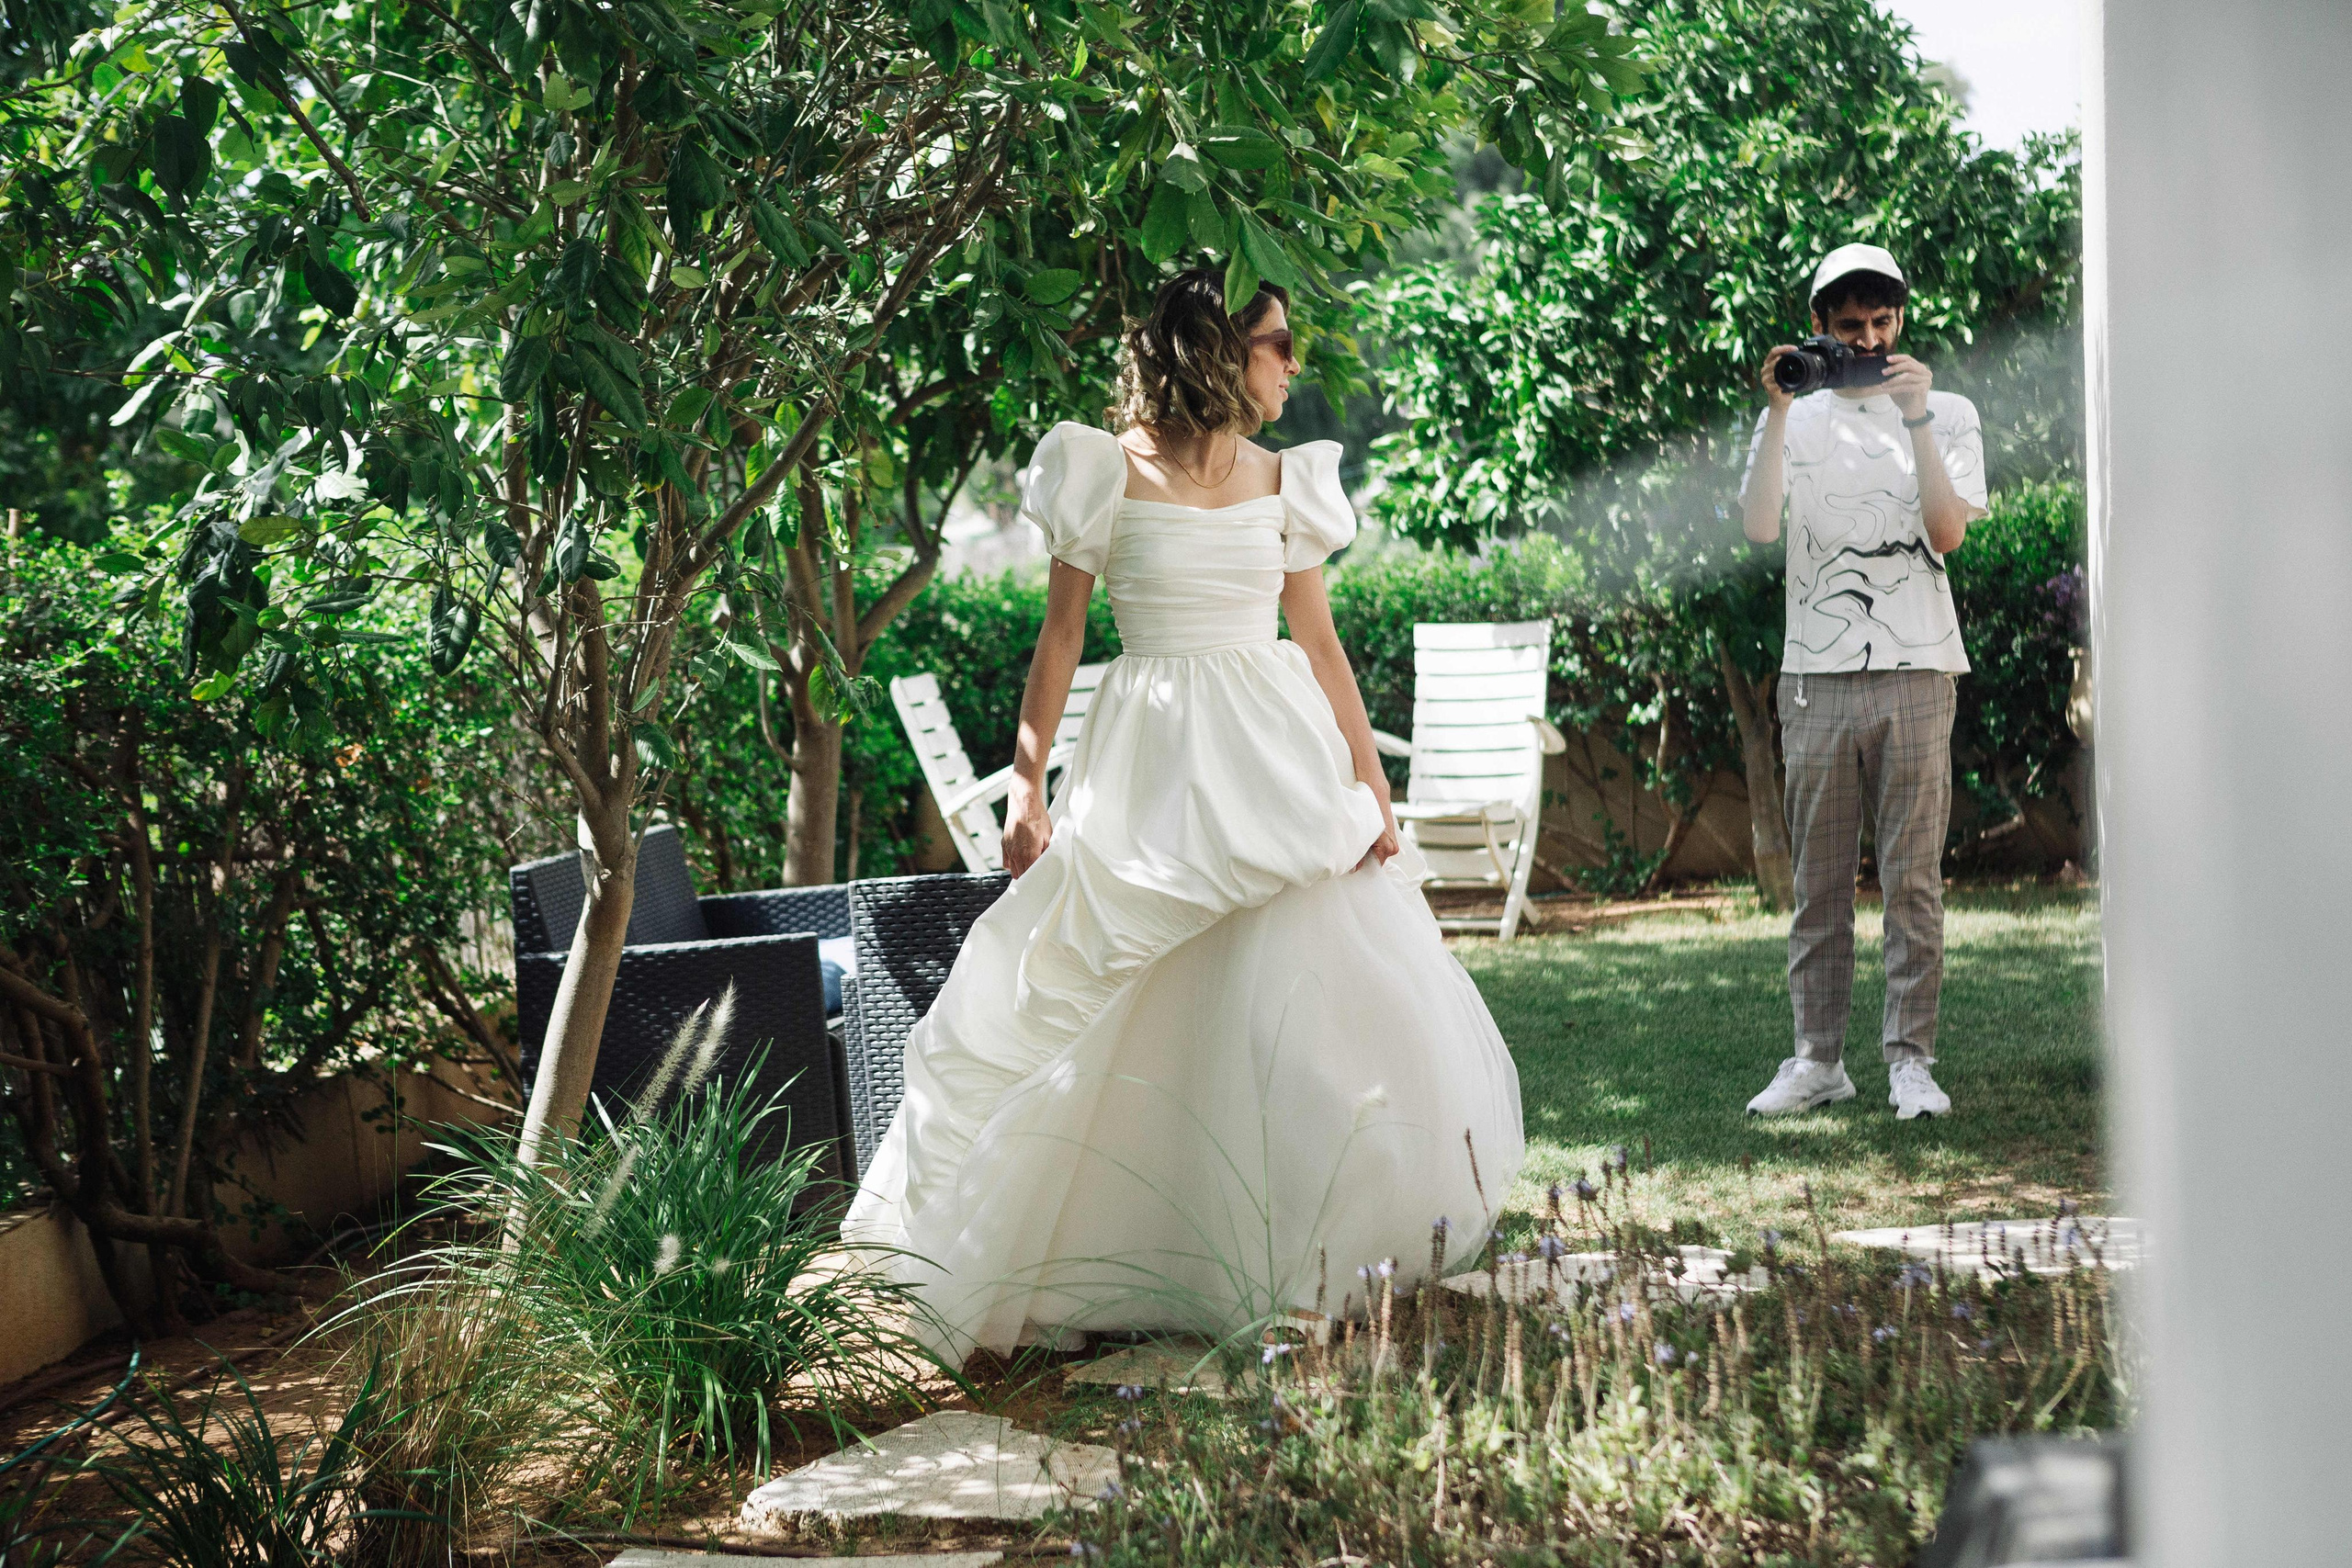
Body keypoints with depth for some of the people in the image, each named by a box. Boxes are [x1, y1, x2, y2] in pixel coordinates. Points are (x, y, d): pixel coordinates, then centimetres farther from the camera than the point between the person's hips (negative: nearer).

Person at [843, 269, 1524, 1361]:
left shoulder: (1281, 481, 9)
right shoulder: (1111, 472, -2)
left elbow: (1321, 645, 9)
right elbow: (1061, 633, -1)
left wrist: (1372, 783, 2)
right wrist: (1026, 785, -6)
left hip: (1279, 753, 4)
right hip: (1155, 766, -4)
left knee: (1312, 991, -1)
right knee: (1145, 1020, -1)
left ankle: (1303, 1252, 13)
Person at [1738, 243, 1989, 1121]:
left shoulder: (1948, 413, 9)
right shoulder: (1795, 420, 11)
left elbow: (1948, 531, -6)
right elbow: (1759, 527, -6)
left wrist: (1915, 419, -12)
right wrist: (1779, 411, -11)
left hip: (1916, 672, -1)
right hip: (1817, 677, 1)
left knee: (1913, 877, -2)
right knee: (1819, 878, 3)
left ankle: (1909, 1059, 3)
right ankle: (1818, 1058, 9)